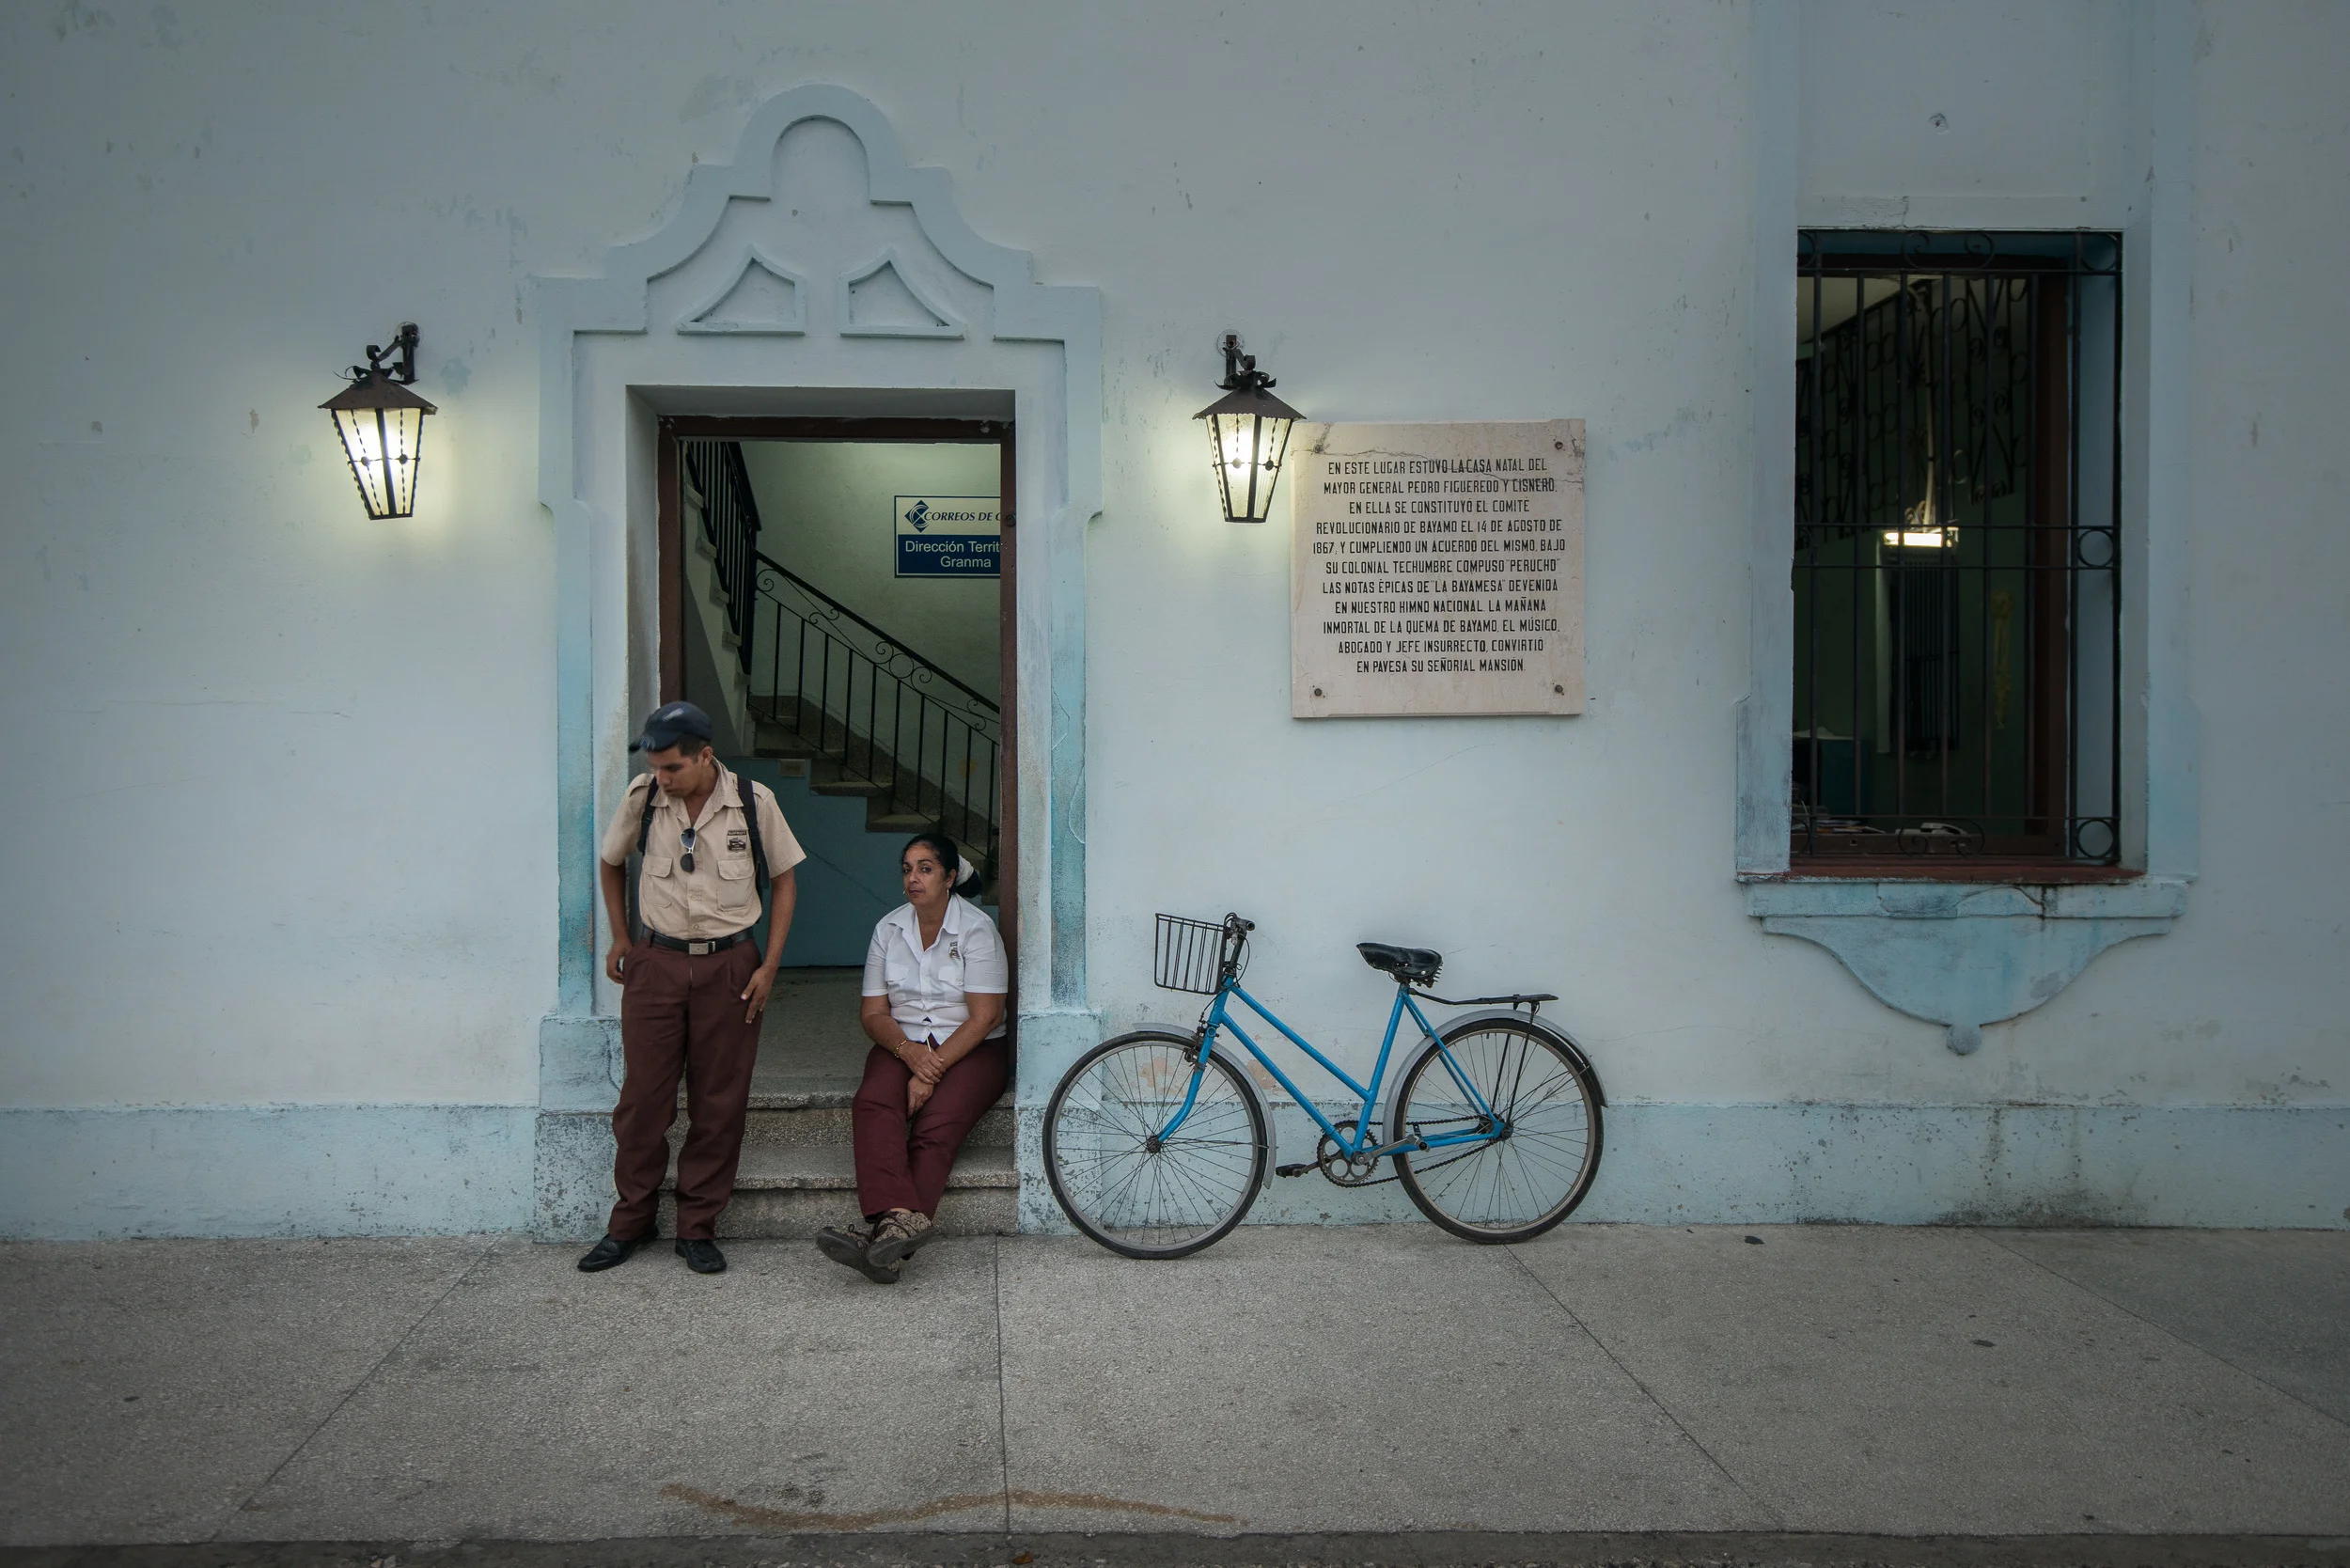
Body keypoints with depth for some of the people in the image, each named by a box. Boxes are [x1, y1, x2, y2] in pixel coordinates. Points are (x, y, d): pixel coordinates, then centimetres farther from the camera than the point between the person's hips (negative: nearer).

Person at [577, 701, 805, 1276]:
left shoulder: (754, 802, -7)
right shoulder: (642, 796, -3)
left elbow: (783, 879, 4)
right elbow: (612, 862, 15)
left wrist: (769, 966, -2)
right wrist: (621, 939, 10)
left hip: (729, 965, -1)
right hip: (656, 964, 1)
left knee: (719, 1104, 3)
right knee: (643, 1098, 4)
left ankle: (699, 1228, 15)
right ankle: (630, 1222, 19)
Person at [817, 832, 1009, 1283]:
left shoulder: (977, 929, -5)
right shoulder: (889, 929, 9)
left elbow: (985, 1016, -11)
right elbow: (873, 1013, 6)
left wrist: (931, 1071, -19)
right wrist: (910, 1052, -15)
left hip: (971, 1048, -3)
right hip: (902, 1044, 3)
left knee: (937, 1125, -32)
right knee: (873, 1102, -30)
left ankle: (887, 1230, -47)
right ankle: (899, 1217, -51)